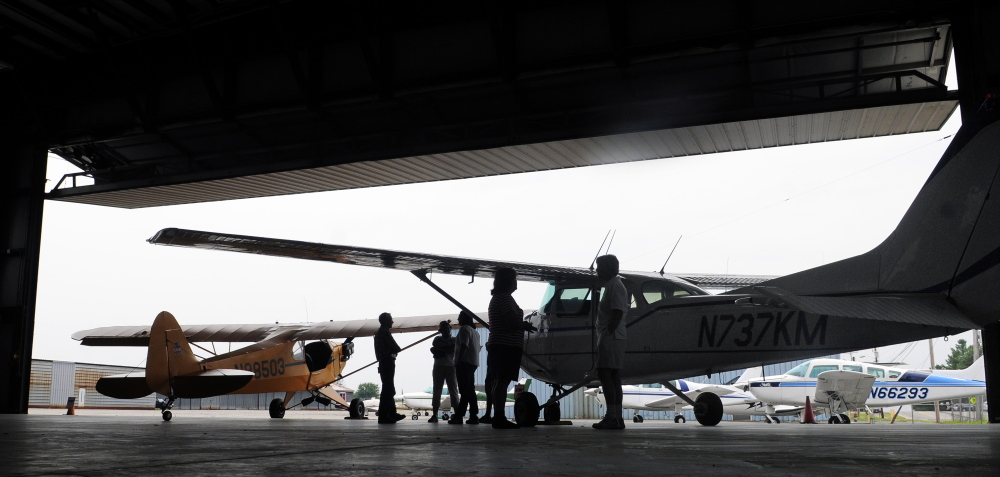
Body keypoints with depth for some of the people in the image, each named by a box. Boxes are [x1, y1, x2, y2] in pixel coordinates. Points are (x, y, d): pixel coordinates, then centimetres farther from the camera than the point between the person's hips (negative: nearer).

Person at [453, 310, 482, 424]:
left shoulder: (464, 328, -5)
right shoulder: (474, 331, 23)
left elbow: (463, 346, -17)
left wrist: (458, 361, -22)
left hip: (464, 363, -9)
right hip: (473, 363, 9)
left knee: (465, 391, -14)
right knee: (470, 390, 7)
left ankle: (459, 416, -16)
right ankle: (473, 416, 3)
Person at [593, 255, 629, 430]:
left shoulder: (615, 286, -10)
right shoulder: (611, 285, 21)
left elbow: (618, 313, -20)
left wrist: (607, 333, -22)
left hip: (611, 337, -11)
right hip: (612, 338, 11)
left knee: (605, 375, -12)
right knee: (613, 377, 9)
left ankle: (612, 417, -14)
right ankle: (617, 417, 10)